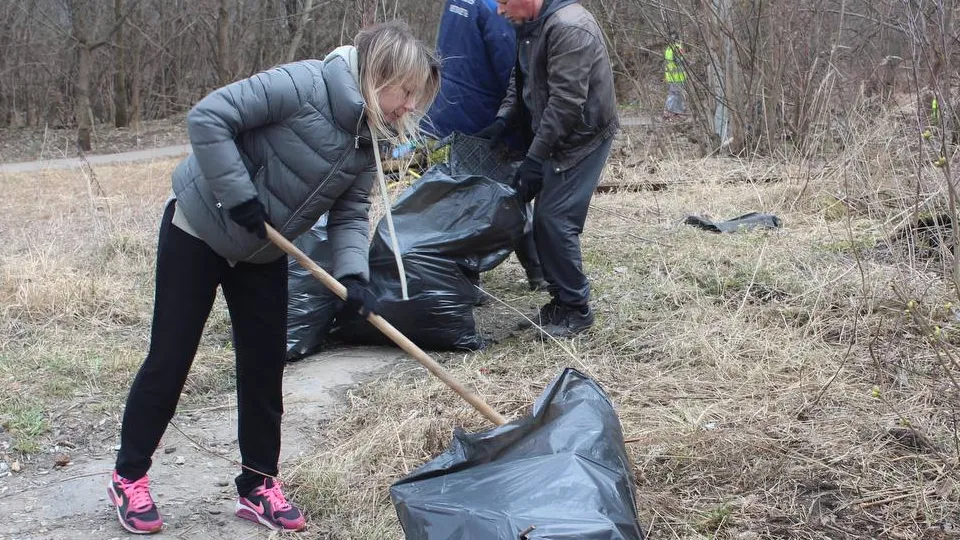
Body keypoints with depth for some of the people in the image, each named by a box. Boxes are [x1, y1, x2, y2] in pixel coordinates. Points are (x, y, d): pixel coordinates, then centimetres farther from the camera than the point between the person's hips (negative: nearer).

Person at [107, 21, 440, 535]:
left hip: (262, 255, 7)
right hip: (198, 232, -7)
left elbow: (350, 214, -3)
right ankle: (129, 476, 19)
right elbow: (208, 117, -30)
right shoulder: (304, 85, -28)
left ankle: (257, 485, 21)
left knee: (265, 363, 7)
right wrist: (239, 195, -28)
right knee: (170, 358, 1)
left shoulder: (368, 140, -4)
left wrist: (352, 275, -20)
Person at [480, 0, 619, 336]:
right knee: (546, 220, 10)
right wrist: (503, 120, 1)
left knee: (554, 219, -13)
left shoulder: (569, 28, -23)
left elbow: (565, 102, -26)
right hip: (555, 140, 10)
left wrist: (534, 158, -24)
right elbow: (519, 82, 19)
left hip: (582, 139, -9)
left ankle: (575, 309, -1)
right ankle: (563, 300, 20)